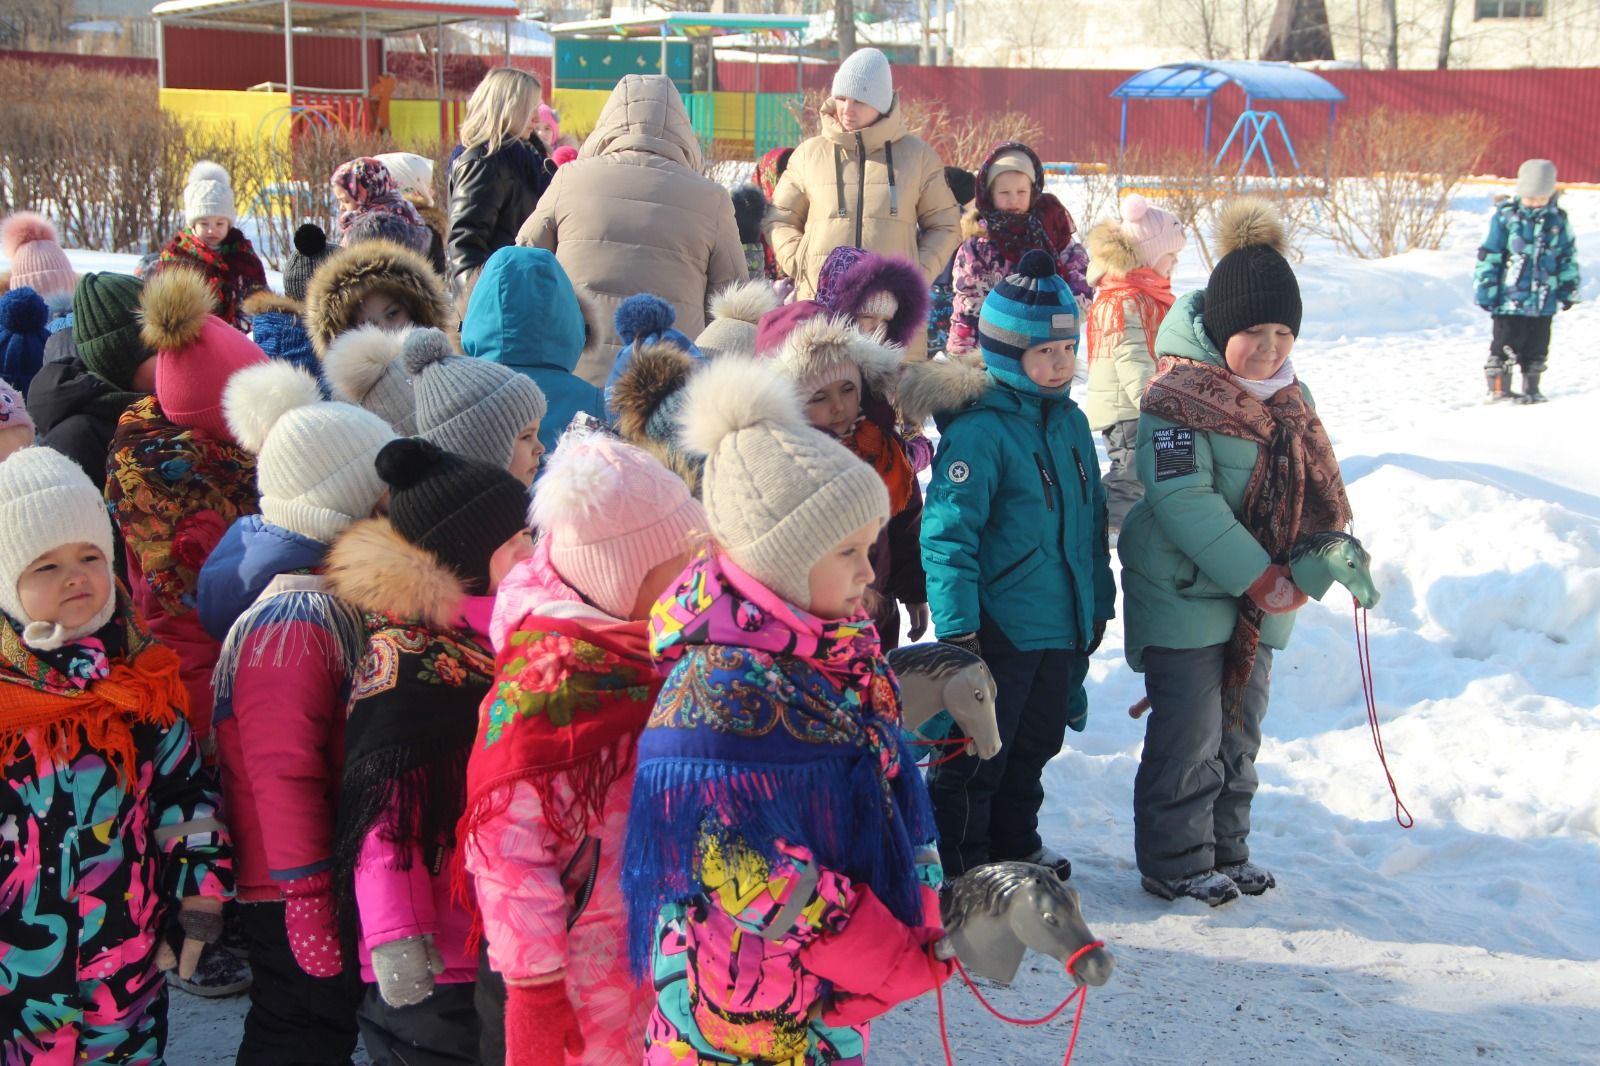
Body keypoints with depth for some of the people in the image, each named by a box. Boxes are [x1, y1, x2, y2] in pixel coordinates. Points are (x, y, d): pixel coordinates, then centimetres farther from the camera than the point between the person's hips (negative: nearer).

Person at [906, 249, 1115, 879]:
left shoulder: (1070, 423, 8)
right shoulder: (978, 430, -18)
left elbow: (1091, 521, 18)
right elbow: (948, 534, -21)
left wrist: (1098, 602, 20)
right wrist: (957, 627, -24)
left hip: (1061, 626, 8)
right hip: (997, 630, -8)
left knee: (1036, 743, 20)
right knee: (978, 753, 3)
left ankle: (1015, 845, 37)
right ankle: (960, 866, 16)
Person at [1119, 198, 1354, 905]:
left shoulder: (1288, 399, 8)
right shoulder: (1179, 396, -18)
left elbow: (1314, 489, 13)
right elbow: (1184, 500, -25)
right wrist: (1262, 579, -23)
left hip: (1259, 601, 8)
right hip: (1185, 595, -8)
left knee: (1240, 732, 17)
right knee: (1189, 736, -1)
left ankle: (1226, 852, 31)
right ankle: (1176, 864, 14)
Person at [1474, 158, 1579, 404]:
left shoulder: (1558, 219, 4)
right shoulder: (1506, 217, -6)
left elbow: (1568, 256, 14)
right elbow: (1488, 256, -4)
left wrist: (1569, 288, 15)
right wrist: (1485, 289, -5)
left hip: (1544, 300, 3)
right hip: (1510, 298, -3)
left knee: (1537, 348, 11)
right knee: (1505, 344, 0)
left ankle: (1531, 389, 22)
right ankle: (1498, 388, 10)